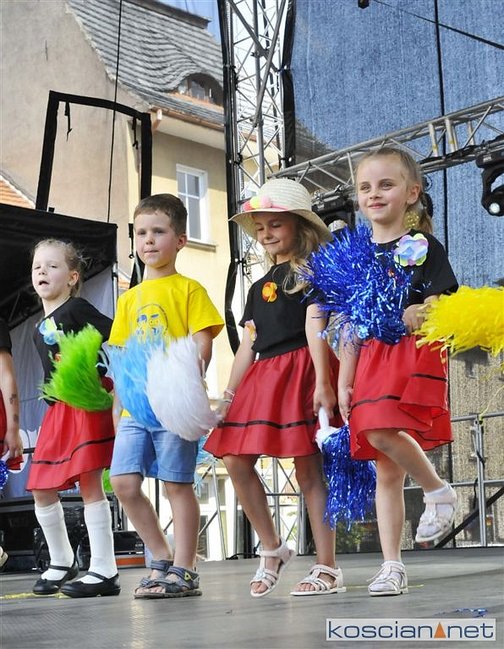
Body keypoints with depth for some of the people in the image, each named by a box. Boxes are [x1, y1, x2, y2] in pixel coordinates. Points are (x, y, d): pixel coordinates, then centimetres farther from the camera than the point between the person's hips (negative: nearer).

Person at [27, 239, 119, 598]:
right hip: (60, 408, 8)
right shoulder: (39, 330, 20)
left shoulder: (78, 309, -3)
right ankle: (62, 561, 26)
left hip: (89, 400, -8)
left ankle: (105, 570, -4)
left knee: (89, 482, -10)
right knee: (41, 489, 9)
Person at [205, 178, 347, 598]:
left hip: (300, 371, -7)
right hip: (263, 377, 7)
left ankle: (328, 568, -1)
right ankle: (271, 548, 11)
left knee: (309, 468, -7)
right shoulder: (260, 286, 22)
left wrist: (323, 380, -20)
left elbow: (314, 325, -11)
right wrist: (228, 395, 13)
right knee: (235, 460, -2)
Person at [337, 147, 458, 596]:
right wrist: (344, 381, 9)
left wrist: (420, 317, -23)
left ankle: (438, 490, -2)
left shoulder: (424, 247, 2)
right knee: (387, 472, 5)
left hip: (414, 356, -4)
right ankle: (392, 565, 10)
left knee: (383, 432, -29)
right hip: (370, 362, 4)